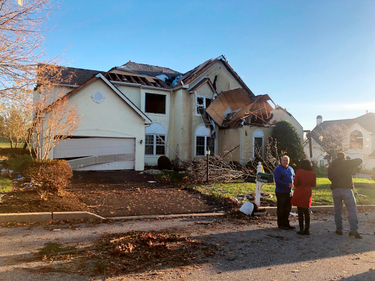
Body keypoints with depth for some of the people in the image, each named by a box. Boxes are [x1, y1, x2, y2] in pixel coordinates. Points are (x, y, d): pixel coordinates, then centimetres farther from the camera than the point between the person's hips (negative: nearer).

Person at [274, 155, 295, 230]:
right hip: (281, 192, -7)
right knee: (281, 209, 1)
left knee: (288, 208, 13)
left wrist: (292, 183, 2)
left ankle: (286, 223, 25)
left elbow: (294, 177, 24)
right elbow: (277, 181, -18)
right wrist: (287, 185, -21)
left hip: (289, 192, 7)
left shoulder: (291, 169, 12)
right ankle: (281, 224, 12)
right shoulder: (278, 169, -11)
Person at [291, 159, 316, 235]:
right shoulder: (313, 173, -1)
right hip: (308, 194, 3)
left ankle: (301, 230, 5)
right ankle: (307, 230, 14)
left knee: (300, 212, 4)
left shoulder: (299, 172, -9)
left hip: (299, 193, -3)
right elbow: (314, 185, 5)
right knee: (307, 212, 13)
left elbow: (295, 183, -6)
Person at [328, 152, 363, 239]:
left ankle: (339, 229, 12)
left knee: (337, 210, 10)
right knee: (352, 209, 1)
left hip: (335, 189, 4)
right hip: (346, 189, -3)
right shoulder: (346, 163, -1)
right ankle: (354, 230, -7)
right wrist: (351, 165, 19)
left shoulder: (331, 166, 11)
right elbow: (359, 160, 6)